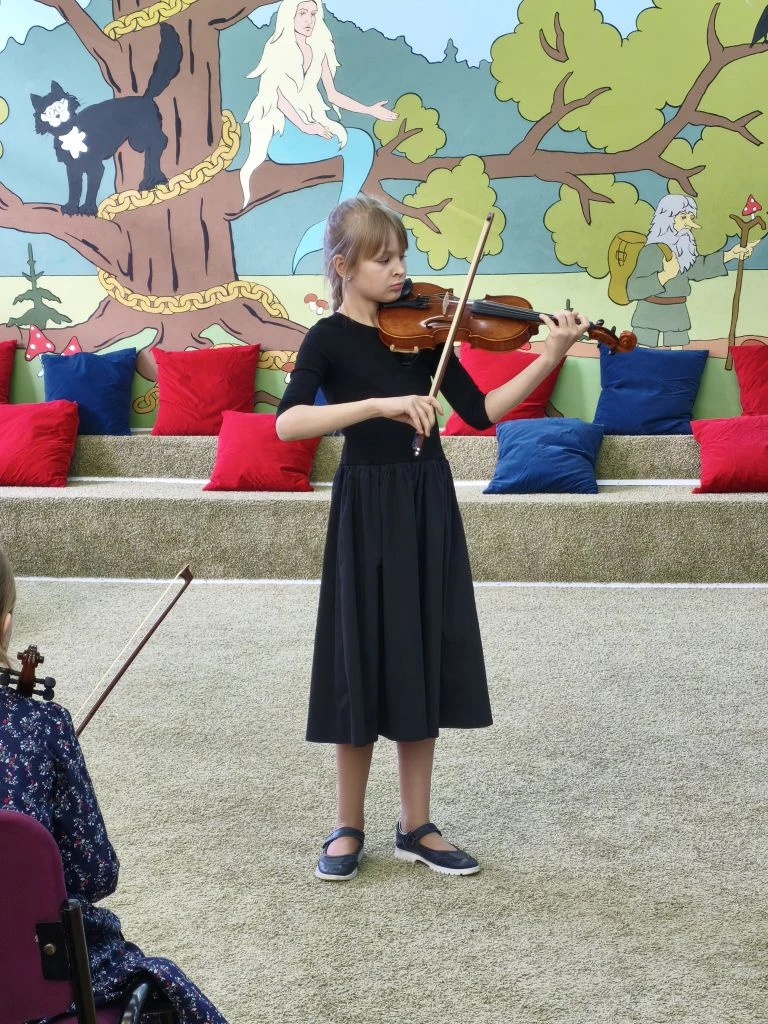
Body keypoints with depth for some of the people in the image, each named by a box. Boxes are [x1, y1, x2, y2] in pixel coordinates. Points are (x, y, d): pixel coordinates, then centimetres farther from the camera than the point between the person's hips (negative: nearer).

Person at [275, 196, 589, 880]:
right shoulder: (329, 338, -6)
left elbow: (480, 412, 2)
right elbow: (288, 424, -22)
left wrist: (550, 359, -9)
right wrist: (379, 402, -31)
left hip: (429, 505, 4)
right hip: (368, 509, -4)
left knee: (424, 662, 8)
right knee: (364, 664, 2)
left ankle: (416, 826, 20)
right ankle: (349, 828, 18)